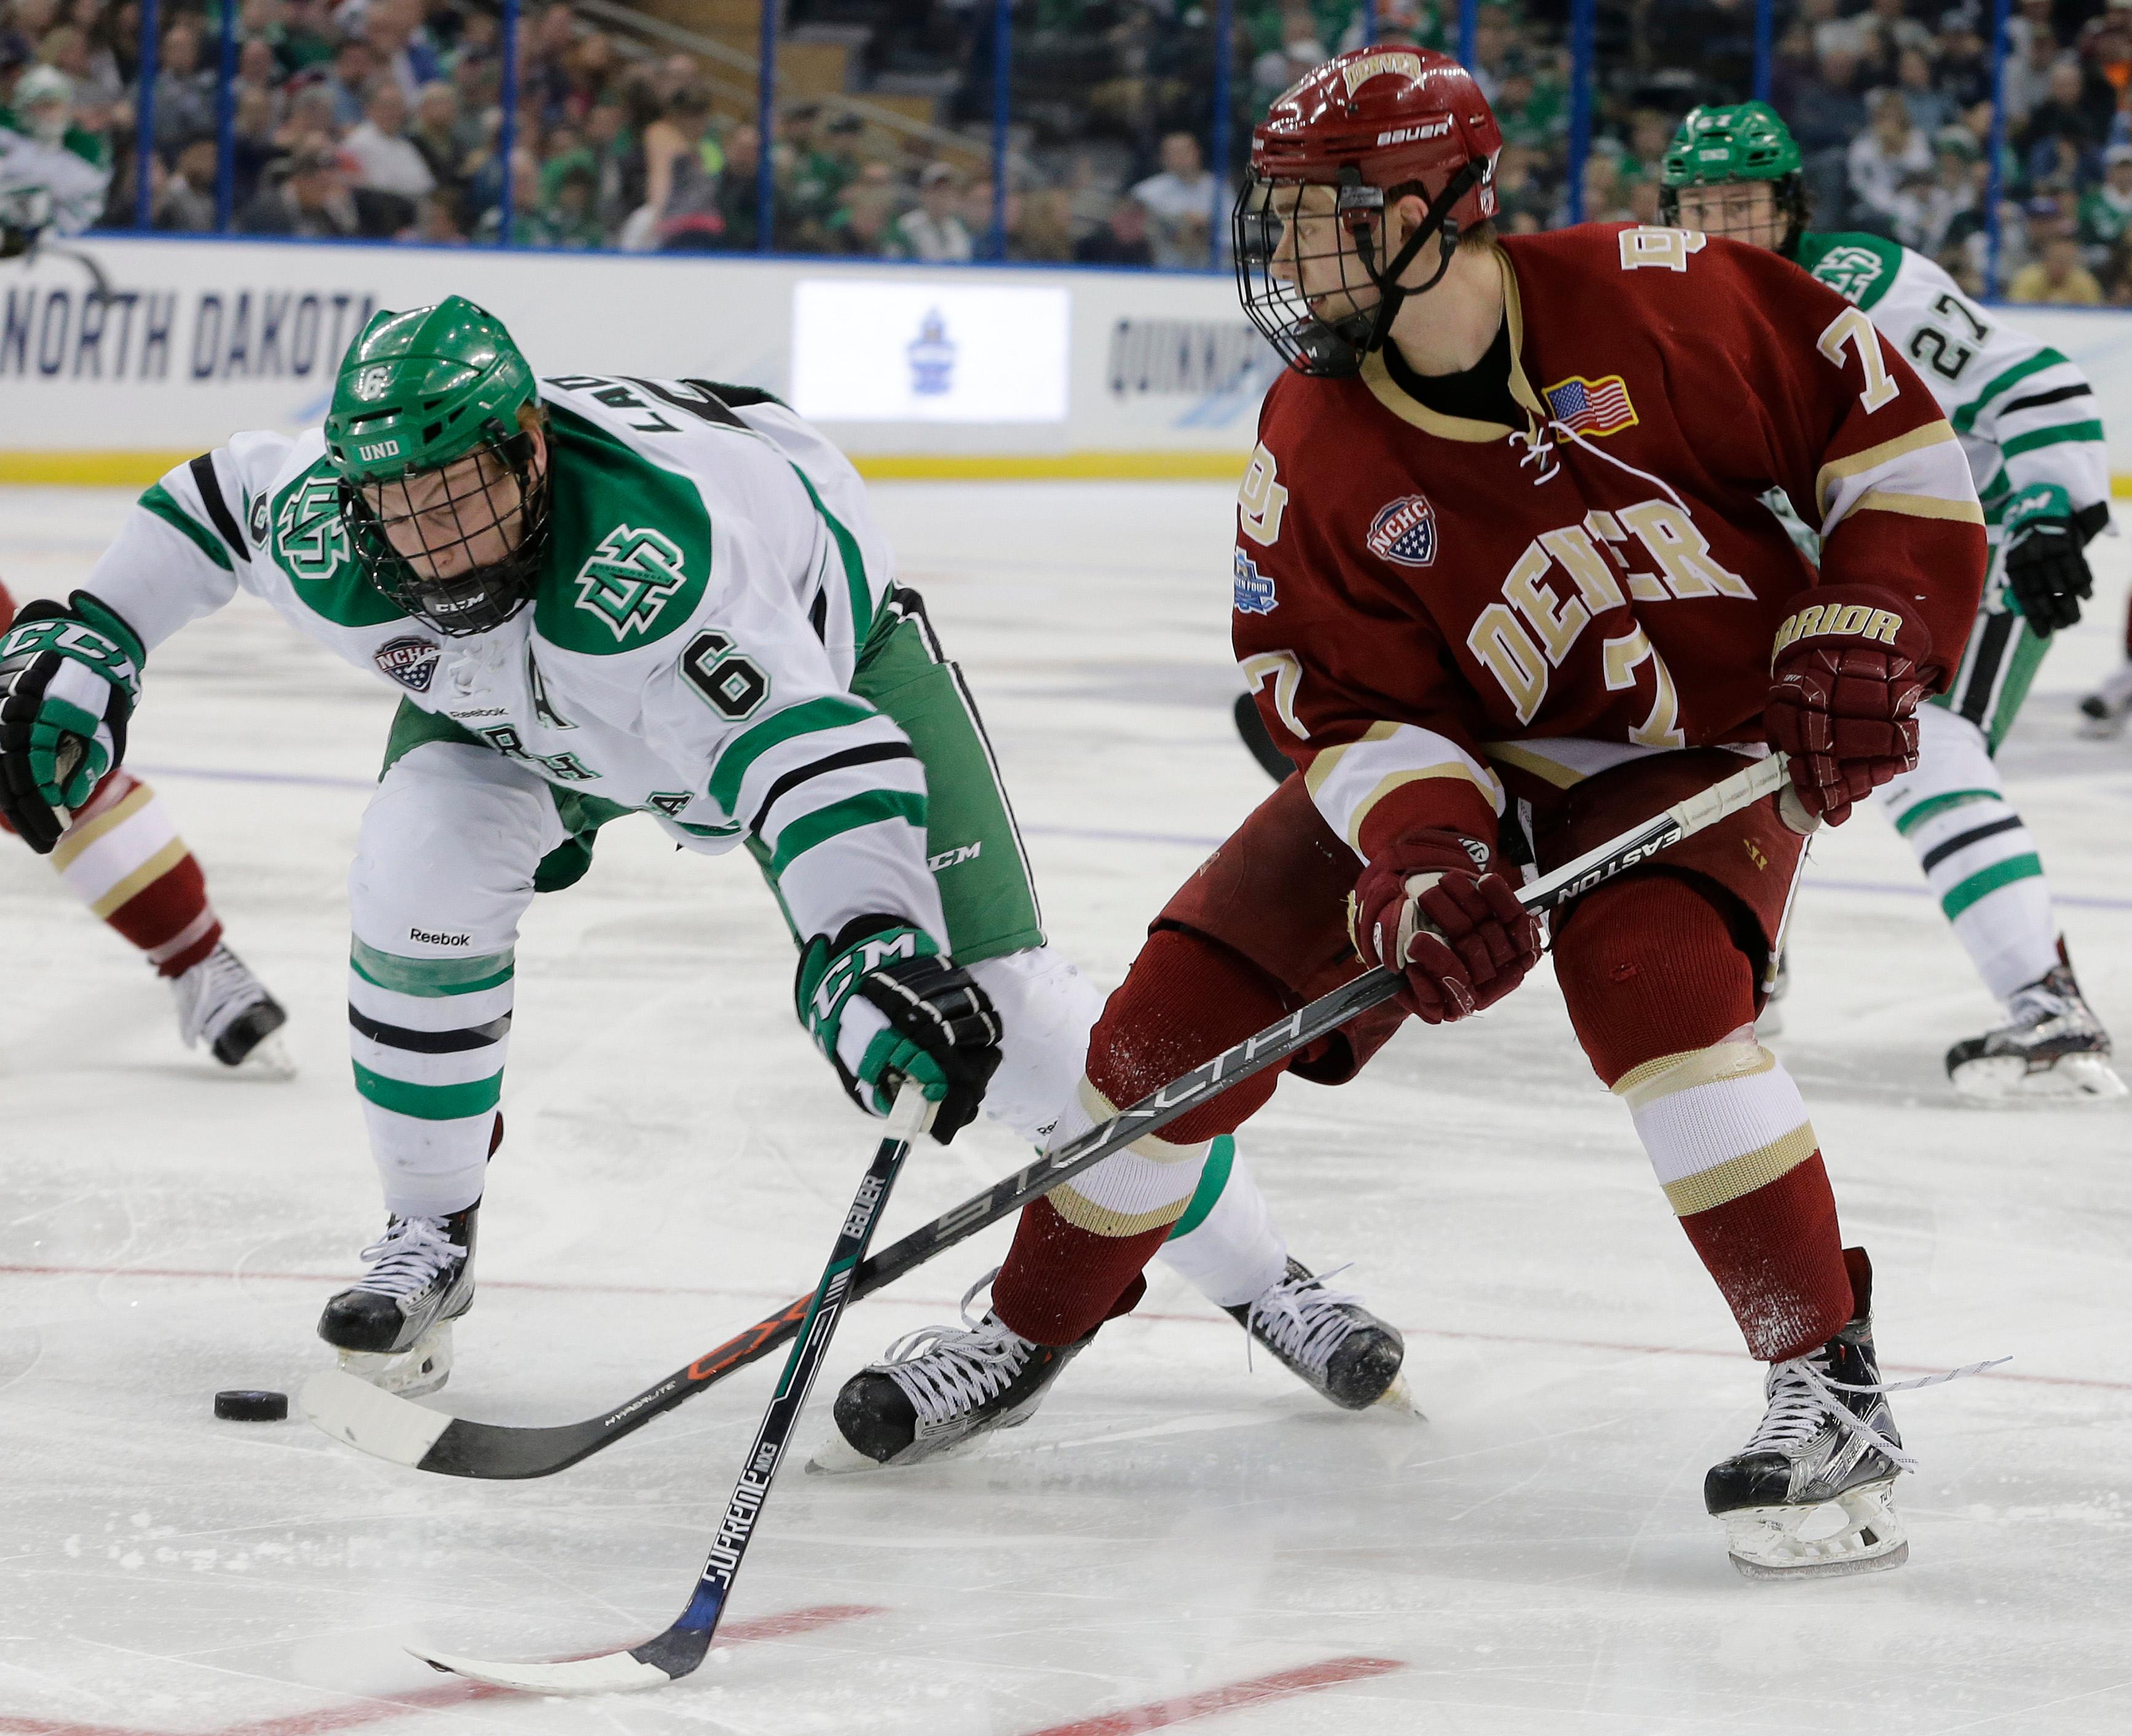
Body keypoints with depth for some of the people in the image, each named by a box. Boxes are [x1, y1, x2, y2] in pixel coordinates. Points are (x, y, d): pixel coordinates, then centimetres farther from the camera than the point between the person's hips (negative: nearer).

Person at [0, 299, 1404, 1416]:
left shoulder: (641, 558, -49)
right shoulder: (330, 545, -30)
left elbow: (807, 748, -57)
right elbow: (216, 495, -5)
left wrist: (868, 951, -71)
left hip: (824, 640, -4)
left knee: (990, 1001, -11)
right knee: (421, 869, -21)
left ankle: (1258, 1275, 6)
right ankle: (431, 1239, 2)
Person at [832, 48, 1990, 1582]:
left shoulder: (1654, 302, -21)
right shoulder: (1314, 451, -11)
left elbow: (1890, 433, -11)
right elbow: (1356, 706, -10)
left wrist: (1863, 636, -18)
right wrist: (1422, 852, -28)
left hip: (1714, 748, -4)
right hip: (1460, 758, 4)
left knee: (1650, 981, -34)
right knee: (1189, 1002, -4)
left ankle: (1830, 1386, -26)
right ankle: (1028, 1332, 20)